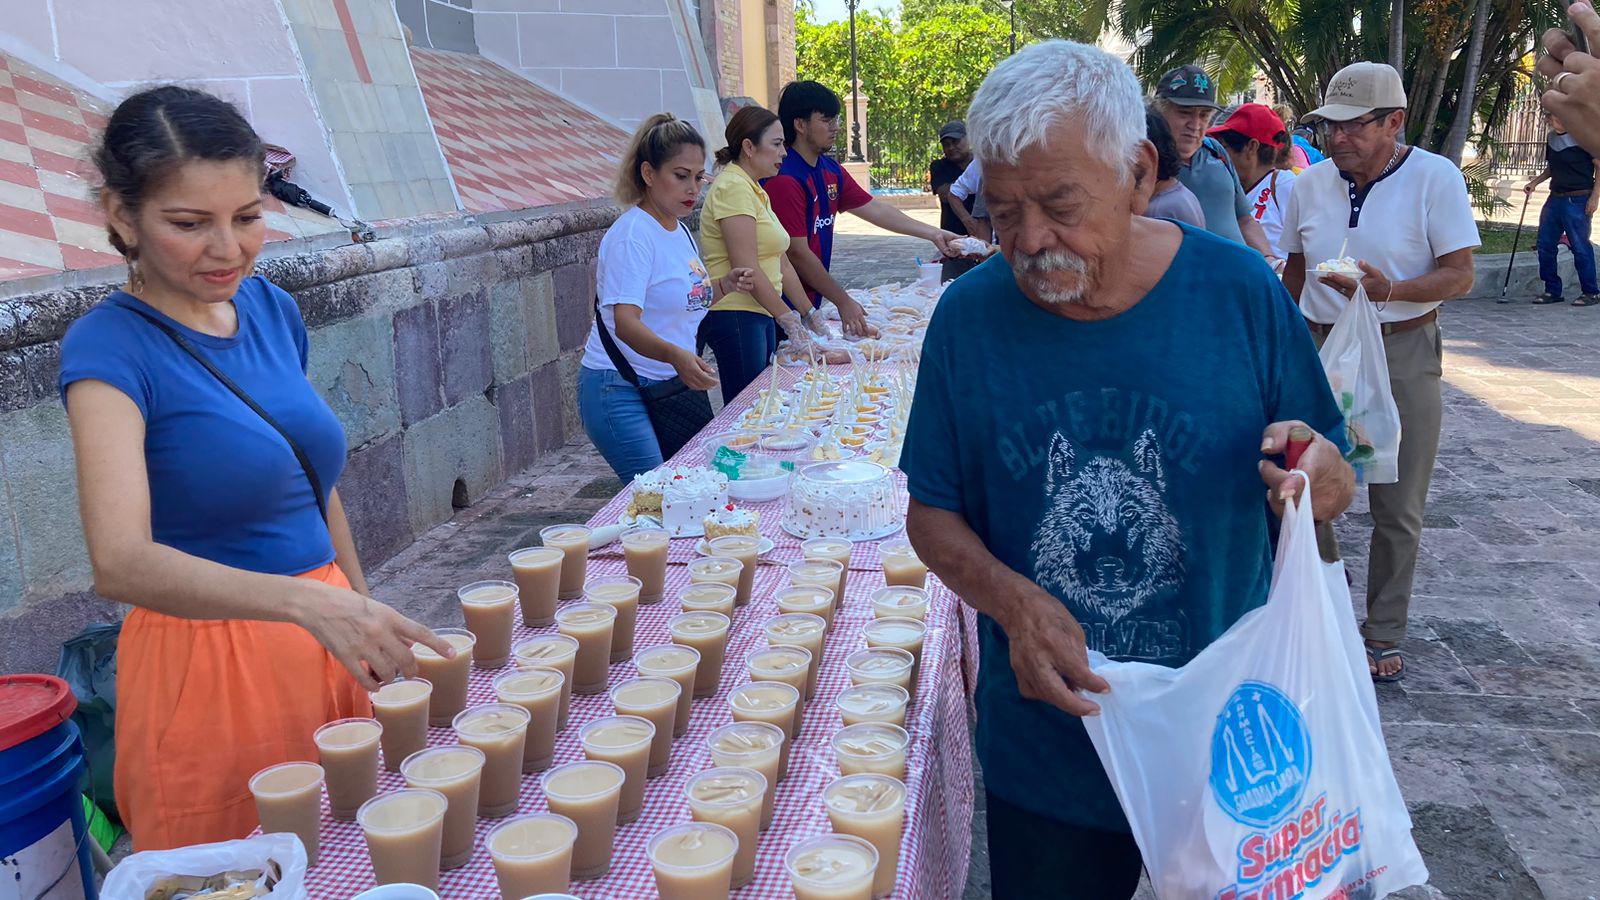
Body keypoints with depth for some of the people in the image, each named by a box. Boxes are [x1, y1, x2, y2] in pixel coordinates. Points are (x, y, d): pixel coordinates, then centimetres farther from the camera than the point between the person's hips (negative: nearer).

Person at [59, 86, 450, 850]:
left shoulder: (272, 309, 3)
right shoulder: (110, 348, -15)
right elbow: (120, 562, -28)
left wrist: (365, 620, 15)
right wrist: (306, 600, -41)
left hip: (325, 648, 6)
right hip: (208, 666, -5)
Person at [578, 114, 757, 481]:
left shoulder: (679, 231, 12)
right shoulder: (632, 234, -15)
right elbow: (625, 322, -27)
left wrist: (722, 286, 8)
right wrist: (676, 356, -43)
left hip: (672, 384, 8)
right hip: (621, 392, -8)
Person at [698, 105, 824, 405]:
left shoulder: (756, 191, 19)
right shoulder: (733, 187, -13)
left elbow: (781, 263, 19)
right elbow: (747, 269, -20)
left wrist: (810, 315, 15)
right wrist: (789, 319, -17)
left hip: (761, 315, 10)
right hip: (735, 316, -10)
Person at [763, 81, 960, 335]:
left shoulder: (831, 171, 10)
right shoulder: (784, 179, -19)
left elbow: (874, 209, 17)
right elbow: (797, 253, -19)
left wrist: (934, 234, 14)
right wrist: (844, 302, -13)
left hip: (811, 302, 9)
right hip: (783, 307, -8)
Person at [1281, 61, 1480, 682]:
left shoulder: (1435, 177, -7)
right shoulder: (1310, 185, 5)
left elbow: (1460, 276, -9)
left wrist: (1388, 289, -26)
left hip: (1402, 356, -3)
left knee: (1398, 508, 5)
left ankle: (1384, 635, 22)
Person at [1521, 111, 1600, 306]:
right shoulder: (1552, 138, 12)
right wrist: (1535, 182, 10)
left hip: (1578, 200, -7)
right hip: (1555, 198, 7)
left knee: (1580, 247, -5)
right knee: (1544, 244, 5)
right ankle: (1552, 291, 15)